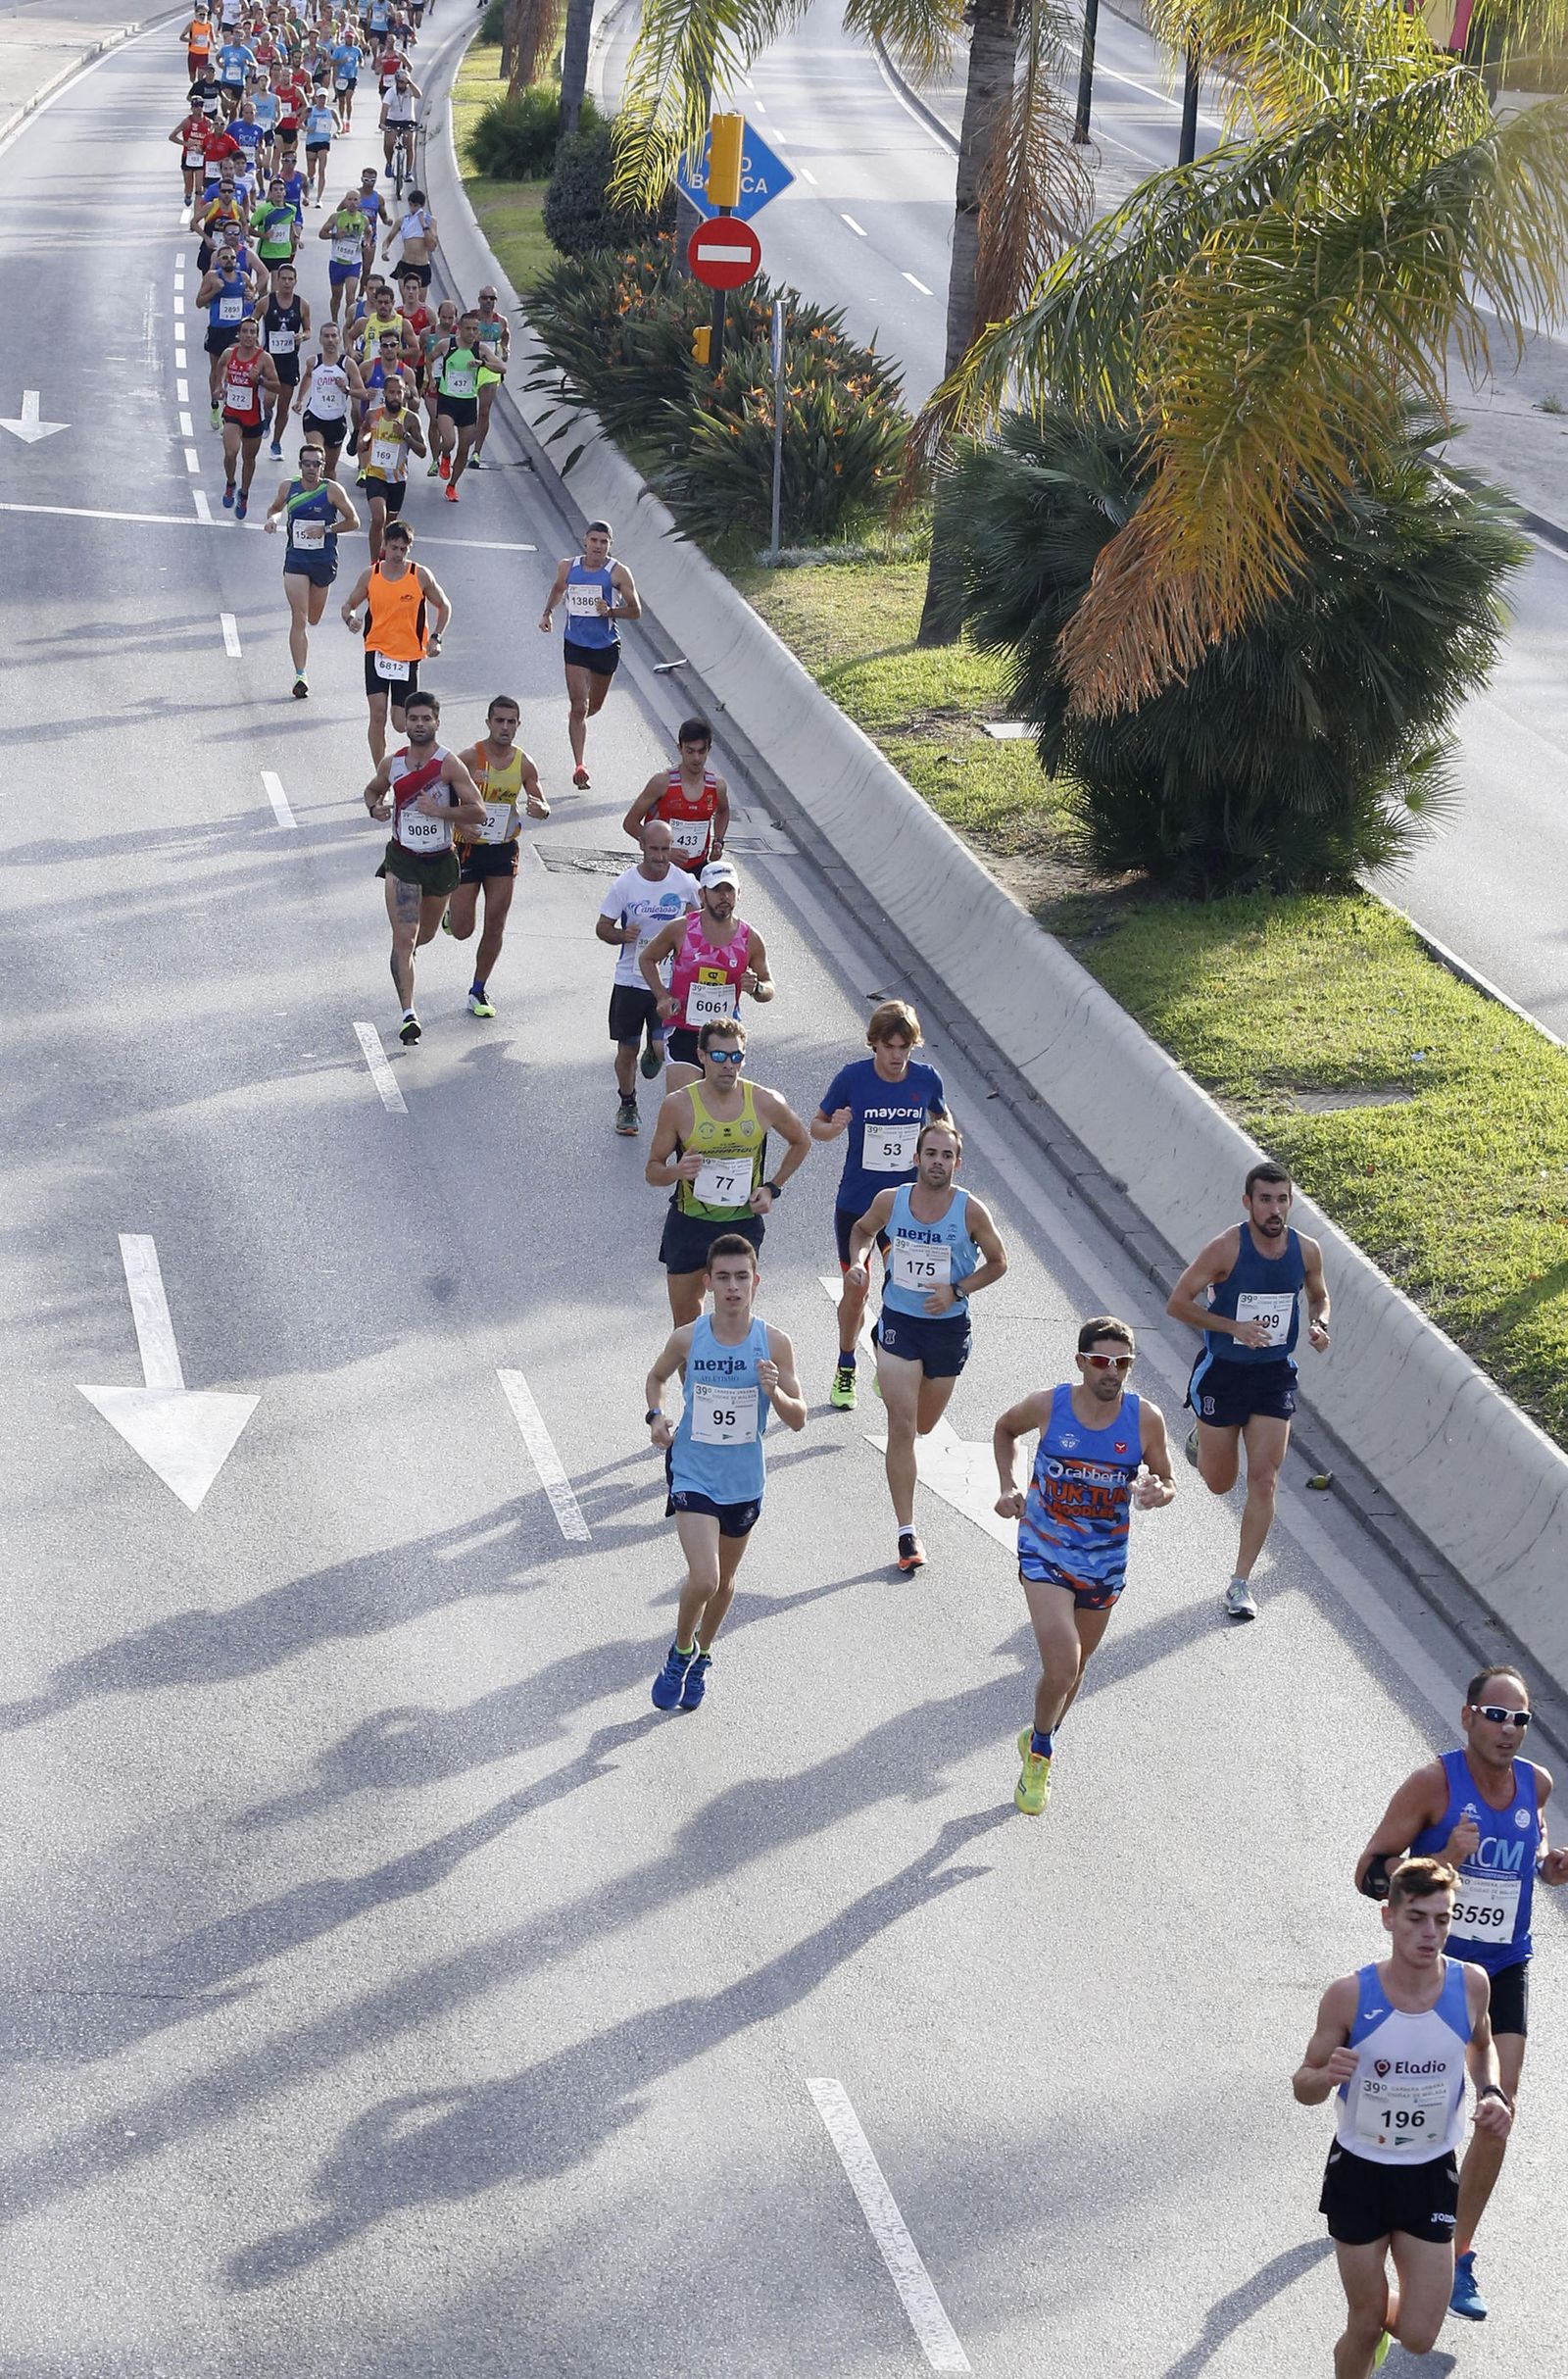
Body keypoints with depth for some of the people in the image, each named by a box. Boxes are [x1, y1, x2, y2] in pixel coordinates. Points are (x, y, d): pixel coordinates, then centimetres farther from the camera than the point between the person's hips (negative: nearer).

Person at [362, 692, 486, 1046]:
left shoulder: (449, 765, -13)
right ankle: (408, 1014, -17)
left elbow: (478, 812, -15)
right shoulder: (391, 764, -2)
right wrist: (375, 807, -4)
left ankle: (406, 953, 59)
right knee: (404, 938, -14)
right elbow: (372, 790, 19)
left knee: (424, 934, 21)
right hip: (402, 859, 0)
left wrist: (439, 810, -27)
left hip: (440, 860, 0)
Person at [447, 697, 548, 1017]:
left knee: (495, 925, 3)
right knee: (462, 929, -2)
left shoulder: (524, 764, -1)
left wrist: (540, 808, -17)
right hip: (469, 846, -3)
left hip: (504, 849, 3)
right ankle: (451, 910, 34)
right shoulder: (470, 758, -13)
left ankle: (479, 991, 17)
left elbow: (543, 806, 7)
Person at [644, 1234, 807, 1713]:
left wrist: (774, 1392, -26)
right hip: (693, 1473, -2)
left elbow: (798, 1419, -6)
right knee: (703, 1579, -16)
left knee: (724, 1580, 18)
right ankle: (681, 1651, 13)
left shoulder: (773, 1343, -11)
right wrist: (656, 1414, -8)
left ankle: (702, 1657, 44)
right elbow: (657, 1376, 11)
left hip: (744, 1480, 2)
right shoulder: (687, 1339, -11)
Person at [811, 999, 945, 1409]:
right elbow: (816, 1125, -1)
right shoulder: (852, 1077, -12)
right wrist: (833, 1127, -24)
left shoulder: (926, 1079, -7)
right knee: (855, 1292, 9)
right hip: (854, 1205, -1)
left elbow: (942, 1119, 14)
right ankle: (846, 1370, 31)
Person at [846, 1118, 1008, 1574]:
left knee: (923, 1425, 18)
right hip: (898, 1322, -1)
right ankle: (907, 1532, -7)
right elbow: (863, 1230, 13)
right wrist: (858, 1262, -8)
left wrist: (956, 1291, -14)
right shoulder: (889, 1202, -9)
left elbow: (997, 1262, 0)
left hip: (948, 1327, 1)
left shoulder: (971, 1211, -14)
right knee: (901, 1428, -10)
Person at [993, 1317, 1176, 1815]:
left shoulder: (1145, 1419, -14)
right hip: (1045, 1555, -3)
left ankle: (1038, 1741, 47)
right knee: (1062, 1668, -17)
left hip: (1105, 1564, 3)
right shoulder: (1047, 1406, -16)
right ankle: (1040, 1751, 12)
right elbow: (1005, 1429, 7)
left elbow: (1167, 1484, -1)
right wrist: (1010, 1486, -7)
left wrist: (1156, 1494, -24)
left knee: (1074, 1670, 19)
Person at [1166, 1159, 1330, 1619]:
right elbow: (1177, 1303, -16)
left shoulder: (1306, 1250, -5)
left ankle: (1241, 1583, 5)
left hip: (1276, 1374, 2)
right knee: (1220, 1484, 11)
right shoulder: (1226, 1249, -19)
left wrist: (1319, 1324, -9)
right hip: (1223, 1372, -2)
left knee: (1264, 1480, -5)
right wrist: (1233, 1327, -27)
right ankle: (1201, 1444, 49)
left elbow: (1318, 1296, 15)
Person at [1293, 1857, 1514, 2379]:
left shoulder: (1470, 1986, -12)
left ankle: (1388, 2311, 38)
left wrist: (1492, 2092, -7)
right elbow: (1303, 2087, -8)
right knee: (1365, 2326, 8)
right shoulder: (1349, 1995, -19)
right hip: (1359, 2173, -2)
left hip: (1431, 2177, 2)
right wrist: (1327, 2076, -31)